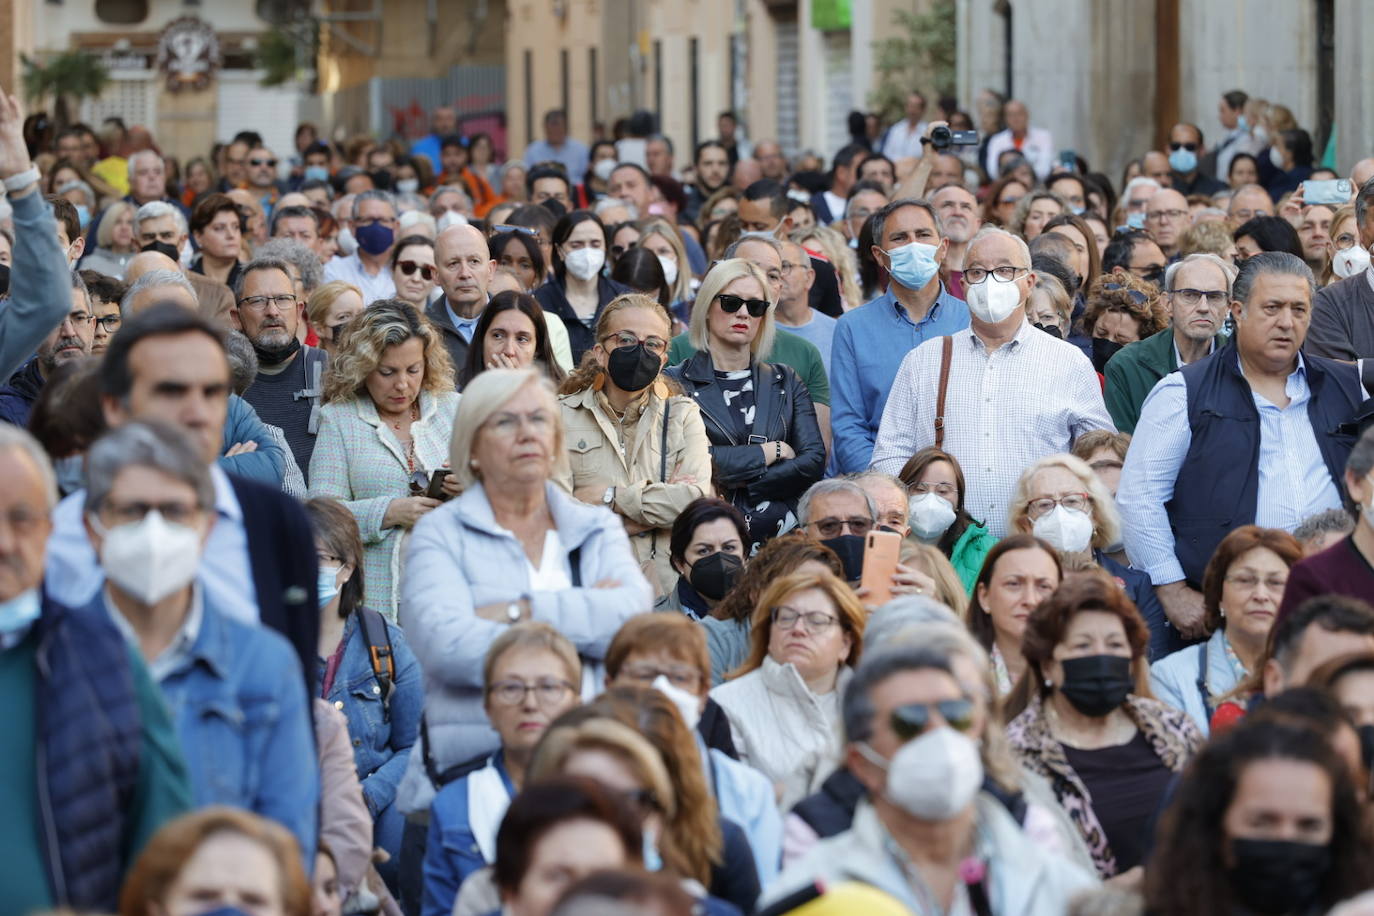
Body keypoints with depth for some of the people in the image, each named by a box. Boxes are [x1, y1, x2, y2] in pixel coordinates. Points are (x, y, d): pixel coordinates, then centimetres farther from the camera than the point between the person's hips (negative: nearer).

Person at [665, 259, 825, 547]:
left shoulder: (785, 382, 19)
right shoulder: (677, 383, 7)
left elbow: (814, 461, 7)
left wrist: (739, 483, -4)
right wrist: (773, 451, 1)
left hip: (779, 535, 3)